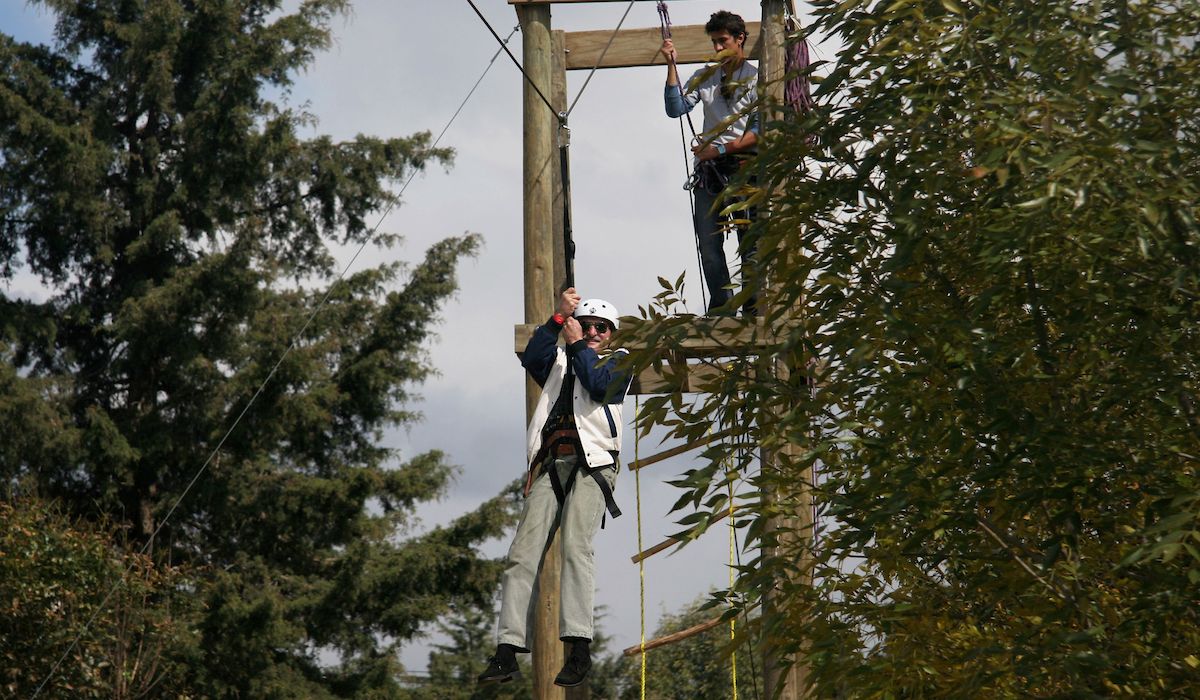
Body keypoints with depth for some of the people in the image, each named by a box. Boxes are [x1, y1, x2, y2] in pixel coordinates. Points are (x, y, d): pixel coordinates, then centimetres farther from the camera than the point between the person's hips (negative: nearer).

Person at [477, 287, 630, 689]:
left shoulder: (619, 362, 19)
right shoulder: (559, 362, 27)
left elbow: (600, 386, -3)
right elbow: (531, 359, 4)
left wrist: (578, 345, 3)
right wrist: (558, 319, -3)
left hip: (592, 463, -4)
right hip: (550, 465, 4)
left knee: (575, 545, -24)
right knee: (522, 553, -8)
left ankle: (579, 647, -30)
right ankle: (507, 653, -12)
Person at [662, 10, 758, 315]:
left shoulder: (755, 78, 0)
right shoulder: (705, 77, 15)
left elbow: (759, 131, -7)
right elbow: (675, 108, 3)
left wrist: (722, 149, -15)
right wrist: (671, 65, -2)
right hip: (709, 168, 5)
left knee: (750, 243, -4)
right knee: (709, 244, 2)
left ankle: (754, 309, -1)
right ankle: (721, 309, 8)